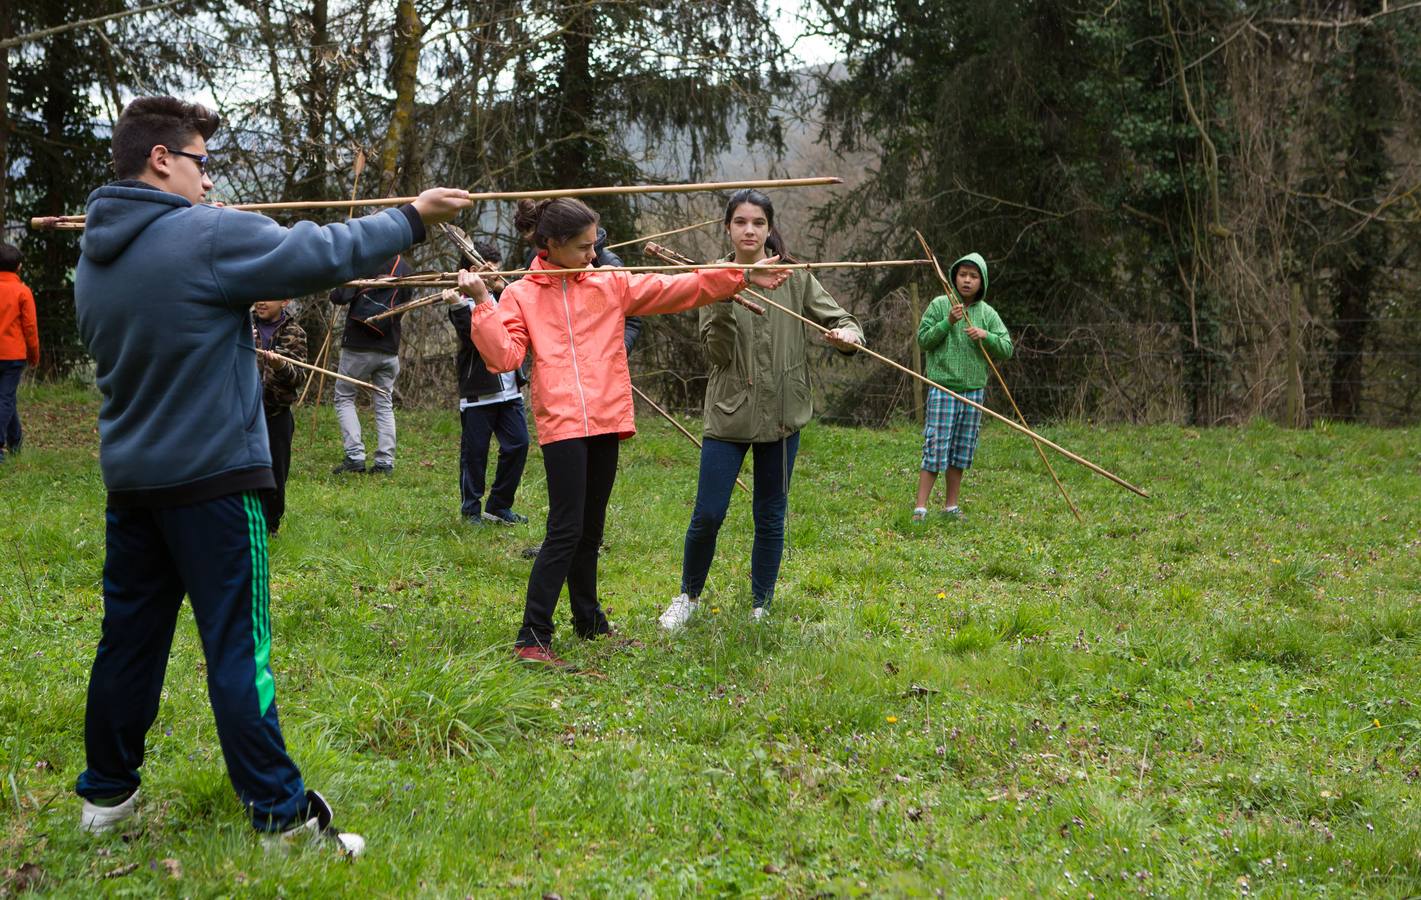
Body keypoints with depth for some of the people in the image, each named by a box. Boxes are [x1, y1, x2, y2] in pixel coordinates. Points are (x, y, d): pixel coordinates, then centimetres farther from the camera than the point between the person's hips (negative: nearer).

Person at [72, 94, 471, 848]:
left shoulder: (95, 256, 8)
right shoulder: (208, 236, -15)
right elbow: (325, 253, -12)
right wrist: (412, 217, -1)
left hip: (129, 478, 7)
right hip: (211, 476, -7)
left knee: (128, 638, 16)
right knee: (237, 650, -3)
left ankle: (106, 793, 26)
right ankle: (281, 814, 3)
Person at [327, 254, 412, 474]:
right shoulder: (406, 270, 6)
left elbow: (340, 297, -16)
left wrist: (336, 293, 5)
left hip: (358, 346, -4)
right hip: (389, 348, 4)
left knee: (344, 397, 8)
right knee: (384, 403, 10)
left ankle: (355, 456, -4)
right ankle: (385, 462, 5)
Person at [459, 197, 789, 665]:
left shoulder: (610, 284, 11)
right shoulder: (520, 296, 3)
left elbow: (674, 290, 9)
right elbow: (503, 355, -6)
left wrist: (740, 276, 5)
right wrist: (482, 303, -14)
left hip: (605, 421, 5)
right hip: (561, 424, -5)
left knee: (591, 529, 15)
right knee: (566, 530, -11)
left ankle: (589, 621, 30)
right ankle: (533, 637, -7)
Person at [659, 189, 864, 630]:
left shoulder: (794, 278, 2)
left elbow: (839, 319, 3)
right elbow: (717, 354, -7)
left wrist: (849, 334, -21)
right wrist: (722, 304, -23)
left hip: (781, 412, 1)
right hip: (730, 412, -1)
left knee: (771, 517, 8)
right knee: (708, 515, -3)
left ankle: (761, 608, 22)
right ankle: (688, 596, 21)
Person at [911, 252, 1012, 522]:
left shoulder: (988, 314, 7)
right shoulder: (940, 305, -2)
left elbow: (1007, 348, 5)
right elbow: (923, 340, -3)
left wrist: (986, 336, -14)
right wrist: (948, 322, -16)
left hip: (973, 388, 4)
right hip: (942, 387, -4)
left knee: (962, 450, 9)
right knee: (936, 447, -8)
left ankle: (951, 506, 19)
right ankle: (920, 507, -5)